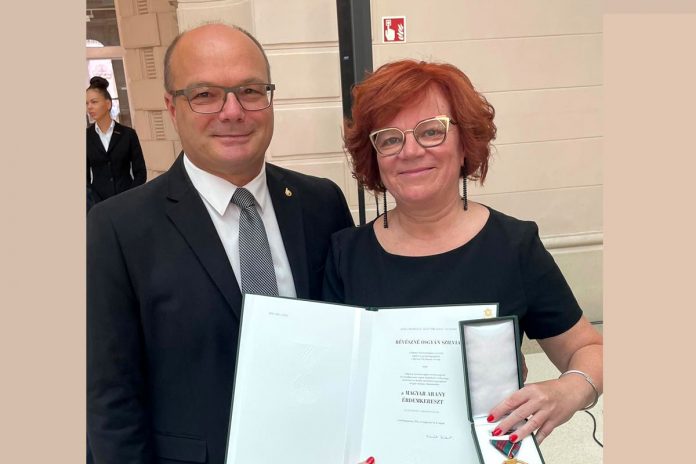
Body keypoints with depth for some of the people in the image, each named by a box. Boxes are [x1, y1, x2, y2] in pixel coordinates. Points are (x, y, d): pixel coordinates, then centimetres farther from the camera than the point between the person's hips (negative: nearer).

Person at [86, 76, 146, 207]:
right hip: (98, 202, 1)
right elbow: (85, 176, 6)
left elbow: (140, 172, 2)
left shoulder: (128, 134, 1)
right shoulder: (87, 137, 5)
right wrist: (97, 205, -7)